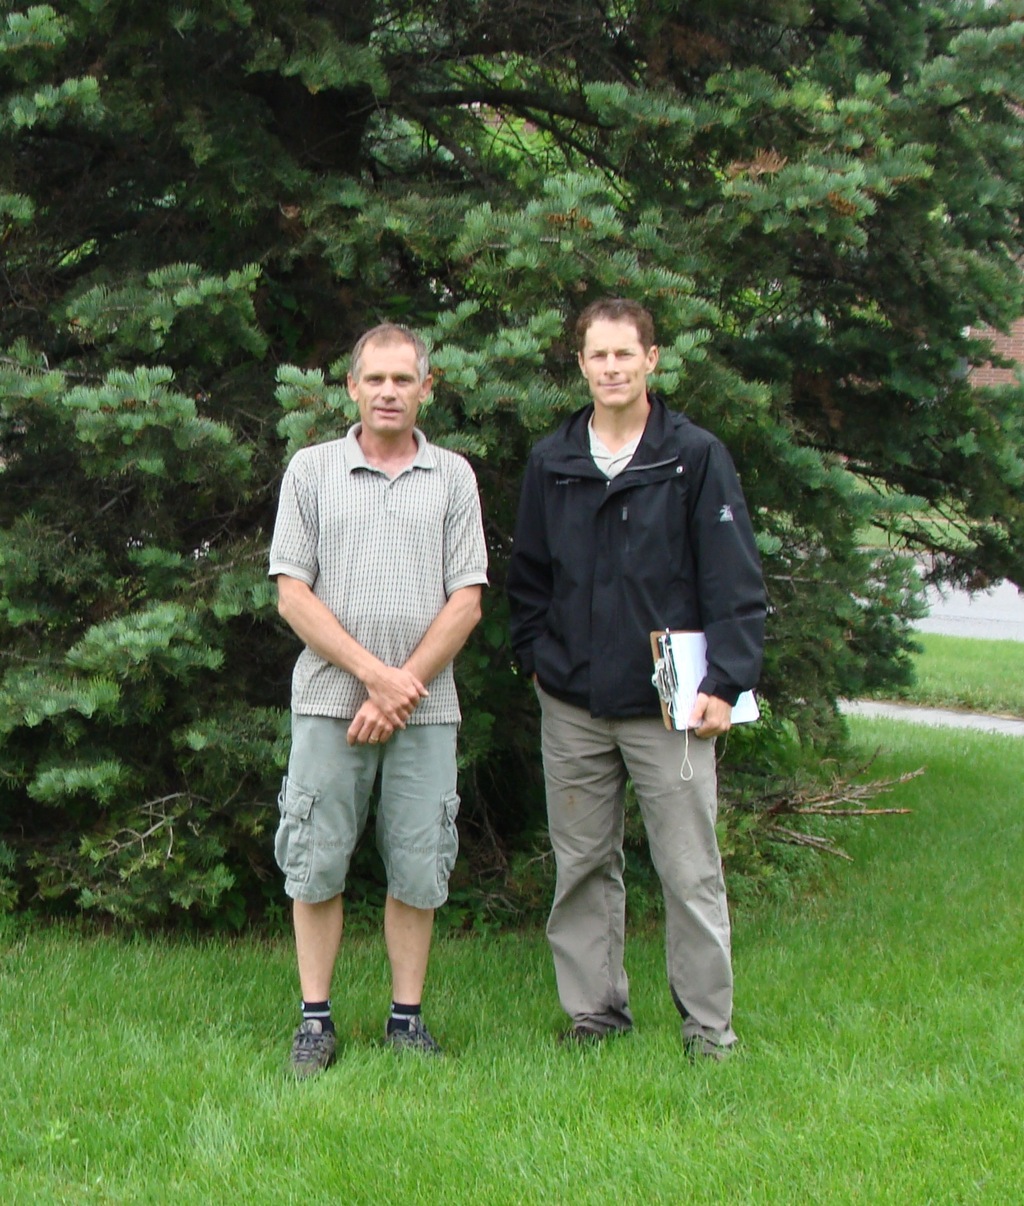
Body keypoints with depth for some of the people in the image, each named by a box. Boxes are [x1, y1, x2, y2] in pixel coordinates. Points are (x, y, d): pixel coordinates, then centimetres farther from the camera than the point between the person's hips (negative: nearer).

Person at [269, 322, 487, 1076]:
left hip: (425, 707, 1)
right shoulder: (311, 472, 6)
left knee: (419, 869, 3)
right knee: (317, 865, 1)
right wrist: (373, 672, -9)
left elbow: (466, 602, 2)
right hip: (330, 700, 0)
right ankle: (316, 1019, 10)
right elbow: (293, 594, 0)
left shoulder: (453, 478, 8)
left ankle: (408, 1018, 13)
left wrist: (401, 689, -7)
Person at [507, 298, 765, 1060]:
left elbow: (735, 581, -4)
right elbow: (528, 577, 19)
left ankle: (709, 1024, 9)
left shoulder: (696, 457, -1)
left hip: (668, 705, -3)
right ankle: (595, 1013, 19)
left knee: (691, 872, -2)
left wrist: (724, 682, -10)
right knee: (583, 869, 9)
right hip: (573, 709, 4)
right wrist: (539, 657, 7)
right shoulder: (552, 463, 10)